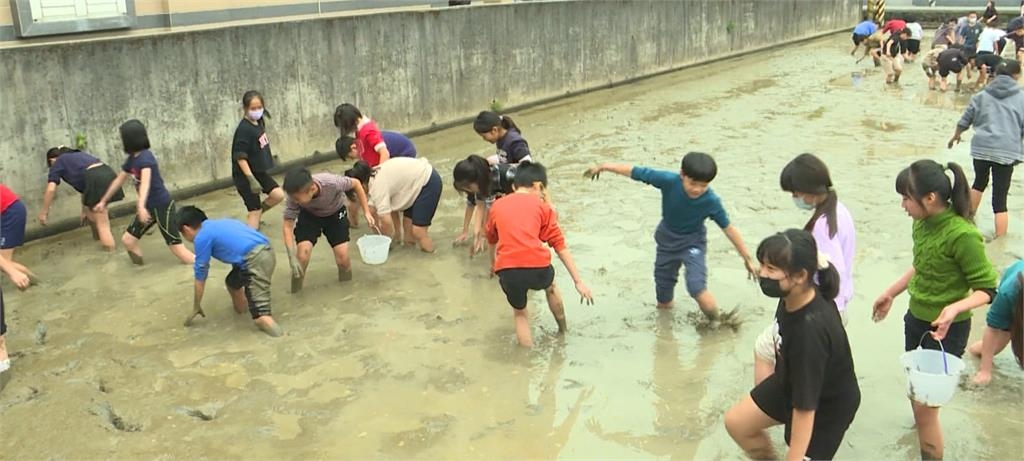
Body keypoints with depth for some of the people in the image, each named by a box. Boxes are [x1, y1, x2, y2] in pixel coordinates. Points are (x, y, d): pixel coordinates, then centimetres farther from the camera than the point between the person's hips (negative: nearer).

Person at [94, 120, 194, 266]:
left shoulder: (145, 157, -22)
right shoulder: (131, 159, 5)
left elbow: (145, 181, -39)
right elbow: (119, 180, 20)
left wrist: (141, 206, -54)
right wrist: (103, 201, 28)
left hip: (162, 206, -9)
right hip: (149, 207, 9)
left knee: (176, 248, -7)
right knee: (127, 240, 8)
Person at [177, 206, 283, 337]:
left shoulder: (201, 238, 5)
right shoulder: (219, 224, 28)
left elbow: (200, 276, 11)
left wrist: (196, 307, 24)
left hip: (255, 260, -9)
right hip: (266, 251, 9)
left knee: (261, 318, -14)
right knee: (232, 281, 34)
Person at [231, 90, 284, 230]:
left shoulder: (259, 122, 0)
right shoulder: (244, 129, -24)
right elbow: (240, 157, -26)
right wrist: (251, 179, -29)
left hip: (260, 171, 8)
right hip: (245, 175, -7)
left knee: (278, 195, 3)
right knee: (255, 210, -3)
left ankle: (255, 216, 24)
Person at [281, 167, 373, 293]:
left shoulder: (332, 183, -39)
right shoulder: (294, 196, -33)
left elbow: (356, 184, -18)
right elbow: (288, 227, -27)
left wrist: (367, 212, -18)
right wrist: (291, 256, -39)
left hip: (336, 213, 0)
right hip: (309, 216, 0)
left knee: (342, 258, -11)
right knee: (302, 253, -22)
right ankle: (295, 291, 2)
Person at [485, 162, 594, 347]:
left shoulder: (497, 206, 21)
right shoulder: (542, 206, 14)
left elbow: (491, 239, 37)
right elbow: (560, 245, 12)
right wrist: (578, 282, 12)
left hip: (507, 271, 1)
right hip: (537, 266, 0)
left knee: (520, 313, 29)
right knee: (550, 286, 36)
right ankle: (563, 332, 50)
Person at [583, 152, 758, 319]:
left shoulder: (711, 201, -28)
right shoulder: (669, 180, -29)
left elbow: (728, 228, -16)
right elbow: (635, 172, -19)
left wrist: (747, 258, -9)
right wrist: (604, 167, -9)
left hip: (693, 242, -2)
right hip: (667, 241, 3)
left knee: (696, 287, -23)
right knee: (663, 286, 15)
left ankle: (717, 319, 2)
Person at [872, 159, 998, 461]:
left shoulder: (962, 235, -26)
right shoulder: (922, 223, -4)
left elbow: (987, 289, -19)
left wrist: (954, 308, -36)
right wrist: (890, 293, 19)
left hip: (947, 330, -7)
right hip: (915, 318, 7)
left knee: (925, 405, -2)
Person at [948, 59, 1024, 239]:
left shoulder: (982, 96, 11)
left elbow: (965, 121, 17)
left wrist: (956, 136, 35)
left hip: (982, 147, 3)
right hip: (1006, 150, -3)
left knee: (979, 182, 30)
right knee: (1000, 199, -2)